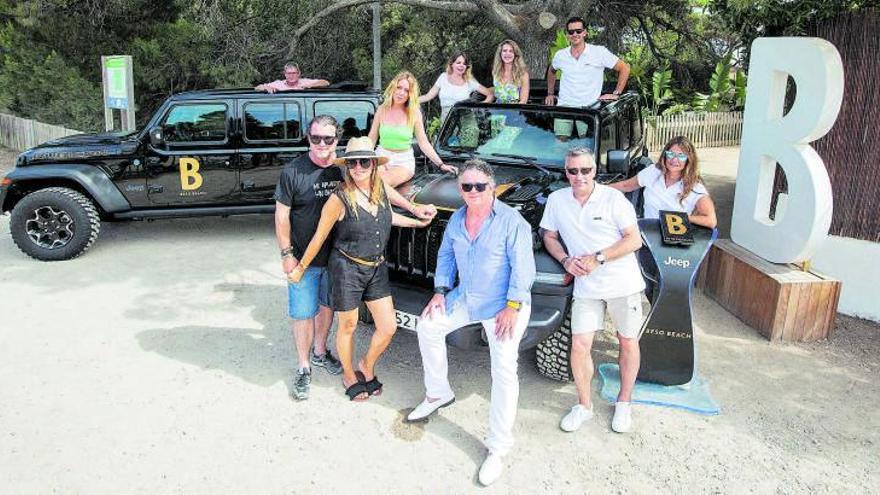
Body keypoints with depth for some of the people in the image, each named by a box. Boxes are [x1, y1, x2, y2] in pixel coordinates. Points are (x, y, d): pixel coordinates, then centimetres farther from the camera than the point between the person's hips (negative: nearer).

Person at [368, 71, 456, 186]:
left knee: (384, 182, -33)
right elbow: (371, 139, 10)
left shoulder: (414, 113, 0)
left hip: (404, 161, -2)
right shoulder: (382, 110, 5)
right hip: (382, 156, 2)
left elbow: (424, 143, 2)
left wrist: (441, 164, -6)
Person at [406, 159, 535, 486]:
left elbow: (523, 266, -19)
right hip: (464, 299, 7)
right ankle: (438, 394, 28)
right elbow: (445, 256, 16)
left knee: (504, 371, -13)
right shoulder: (457, 220, 4)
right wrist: (440, 292, 6)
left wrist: (512, 307, -24)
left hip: (503, 305, -7)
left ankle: (498, 449, -4)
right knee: (428, 327, 8)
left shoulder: (511, 220, -17)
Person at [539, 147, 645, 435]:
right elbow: (549, 236, 11)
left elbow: (634, 239, -11)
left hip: (623, 283, -2)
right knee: (579, 346, -2)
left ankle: (624, 403, 29)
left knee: (628, 342, 10)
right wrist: (566, 260, -8)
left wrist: (598, 258, -20)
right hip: (586, 287, 2)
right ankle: (584, 405, 17)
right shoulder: (556, 200, 0)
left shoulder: (613, 198, -10)